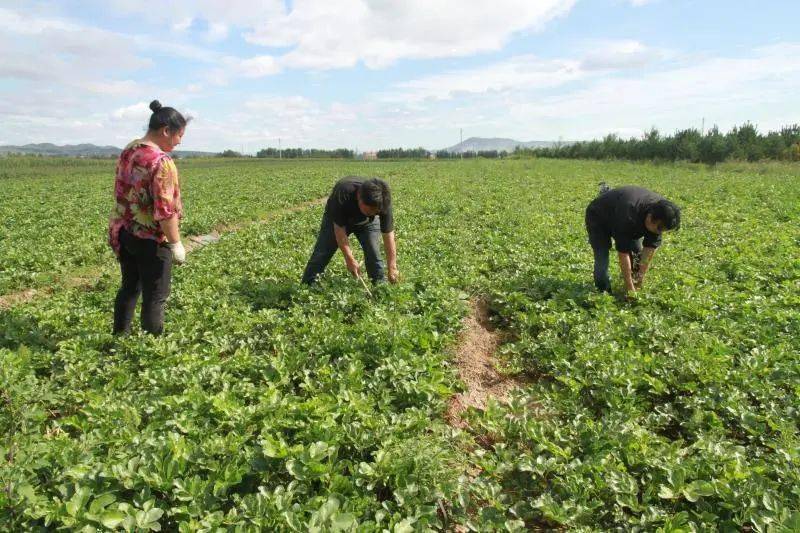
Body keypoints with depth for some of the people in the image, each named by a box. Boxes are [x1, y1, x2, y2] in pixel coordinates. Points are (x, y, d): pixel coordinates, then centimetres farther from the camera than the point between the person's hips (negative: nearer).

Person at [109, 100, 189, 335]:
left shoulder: (128, 151, 6)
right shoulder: (161, 161, -21)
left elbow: (120, 191, 15)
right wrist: (176, 243, -16)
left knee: (129, 288, 21)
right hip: (151, 240, -8)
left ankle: (119, 338, 33)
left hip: (123, 233, 8)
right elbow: (165, 209, -24)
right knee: (155, 297, 4)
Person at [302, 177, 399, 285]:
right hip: (337, 219, -1)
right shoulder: (343, 195, -42)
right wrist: (349, 259, -35)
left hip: (367, 223, 2)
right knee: (322, 253, -6)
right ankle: (307, 285, 4)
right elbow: (340, 230, -35)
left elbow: (388, 234, -29)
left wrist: (392, 268, -31)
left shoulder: (383, 203, -34)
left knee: (373, 254, -14)